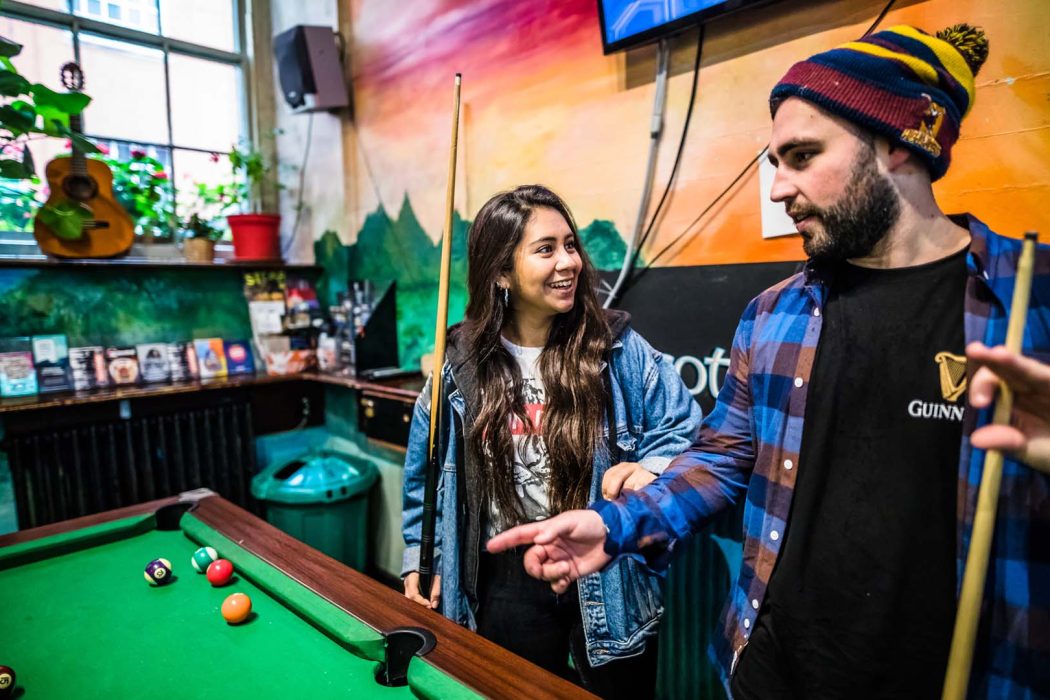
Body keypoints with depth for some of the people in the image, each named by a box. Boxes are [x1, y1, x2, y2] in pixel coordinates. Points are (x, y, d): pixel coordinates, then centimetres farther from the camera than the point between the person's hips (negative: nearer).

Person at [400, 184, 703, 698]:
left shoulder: (621, 349, -10)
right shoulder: (458, 364, -6)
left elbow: (685, 432, -2)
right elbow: (427, 471, 5)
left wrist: (650, 471, -22)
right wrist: (420, 558, 6)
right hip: (509, 581, 1)